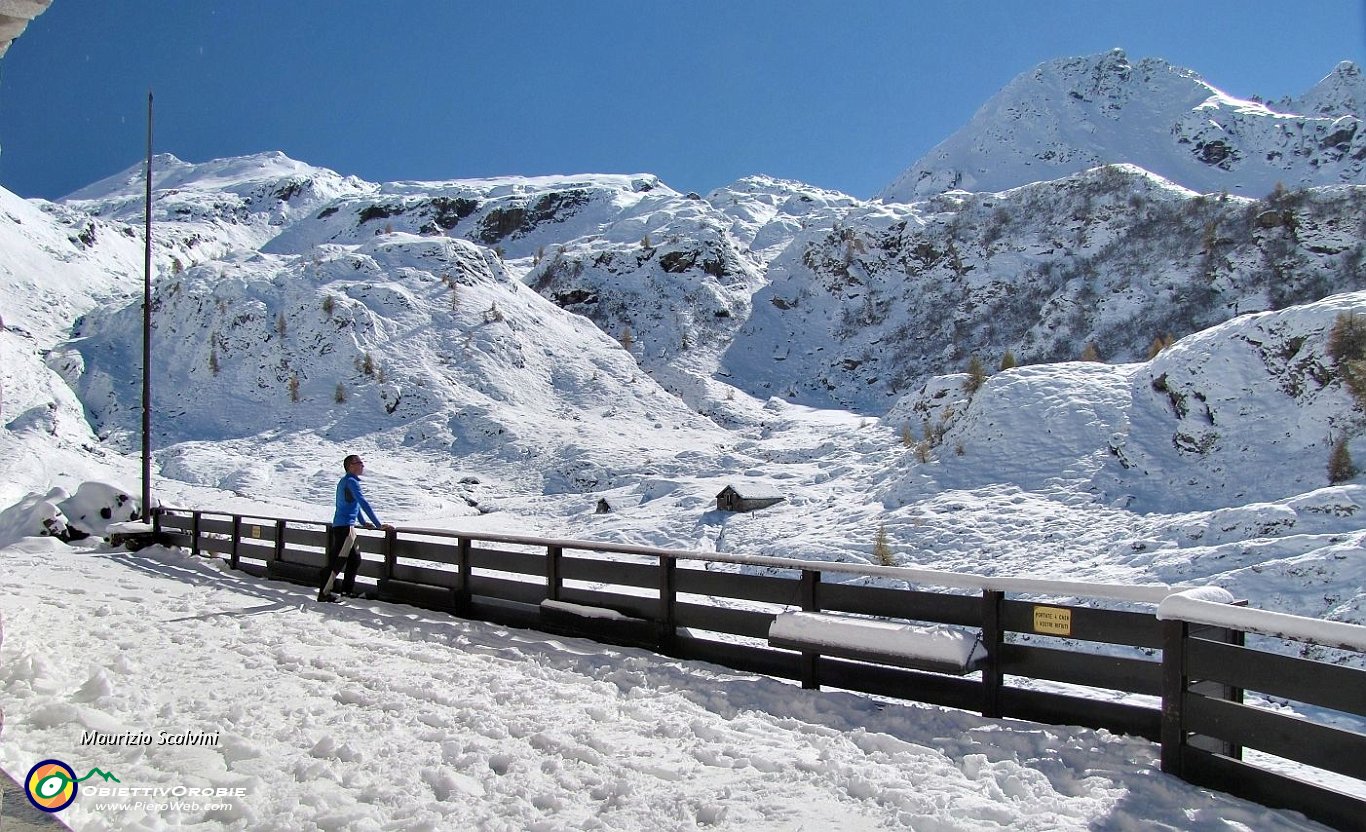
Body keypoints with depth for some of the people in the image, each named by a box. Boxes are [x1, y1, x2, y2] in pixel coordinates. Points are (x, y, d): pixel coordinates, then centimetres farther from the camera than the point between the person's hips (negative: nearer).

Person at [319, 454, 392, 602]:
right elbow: (364, 504, -20)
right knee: (337, 561, -5)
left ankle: (347, 590, 22)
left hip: (346, 527, 10)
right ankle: (324, 594, -1)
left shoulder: (345, 481, 17)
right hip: (344, 527, -10)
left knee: (355, 559, 15)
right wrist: (378, 525, -19)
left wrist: (363, 523, 27)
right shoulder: (351, 481, -14)